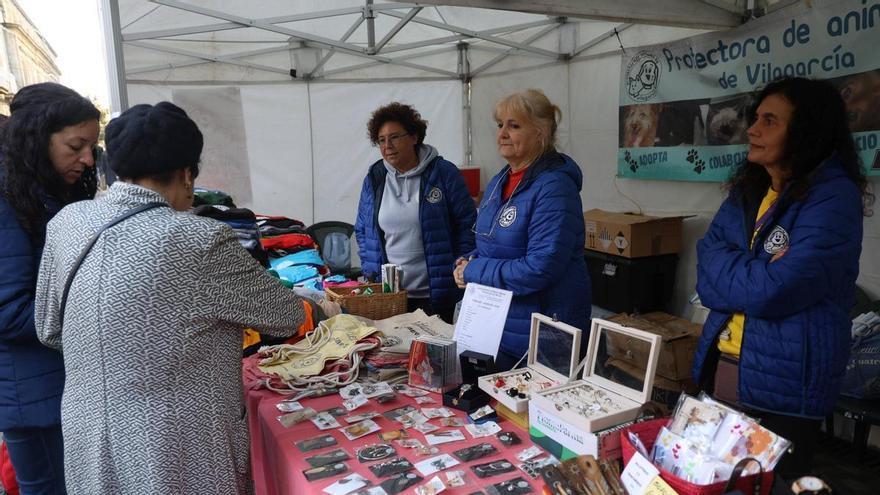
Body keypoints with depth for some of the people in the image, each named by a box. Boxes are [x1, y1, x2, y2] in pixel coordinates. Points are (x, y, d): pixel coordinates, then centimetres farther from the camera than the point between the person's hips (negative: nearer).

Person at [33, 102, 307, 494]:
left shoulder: (66, 222, -5)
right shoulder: (199, 241, -24)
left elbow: (49, 330, 8)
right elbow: (286, 317, -11)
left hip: (90, 449, 6)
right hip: (177, 457, -5)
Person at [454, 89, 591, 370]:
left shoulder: (554, 187, -20)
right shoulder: (499, 182, 7)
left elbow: (540, 268, -28)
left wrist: (473, 273, -19)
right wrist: (469, 264, -3)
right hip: (498, 326, 8)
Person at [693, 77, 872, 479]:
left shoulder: (833, 197, -15)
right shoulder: (746, 191, 7)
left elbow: (771, 293, -24)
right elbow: (705, 282, 1)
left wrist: (726, 267, -8)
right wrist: (756, 275, -15)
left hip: (782, 385, -7)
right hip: (718, 367, 7)